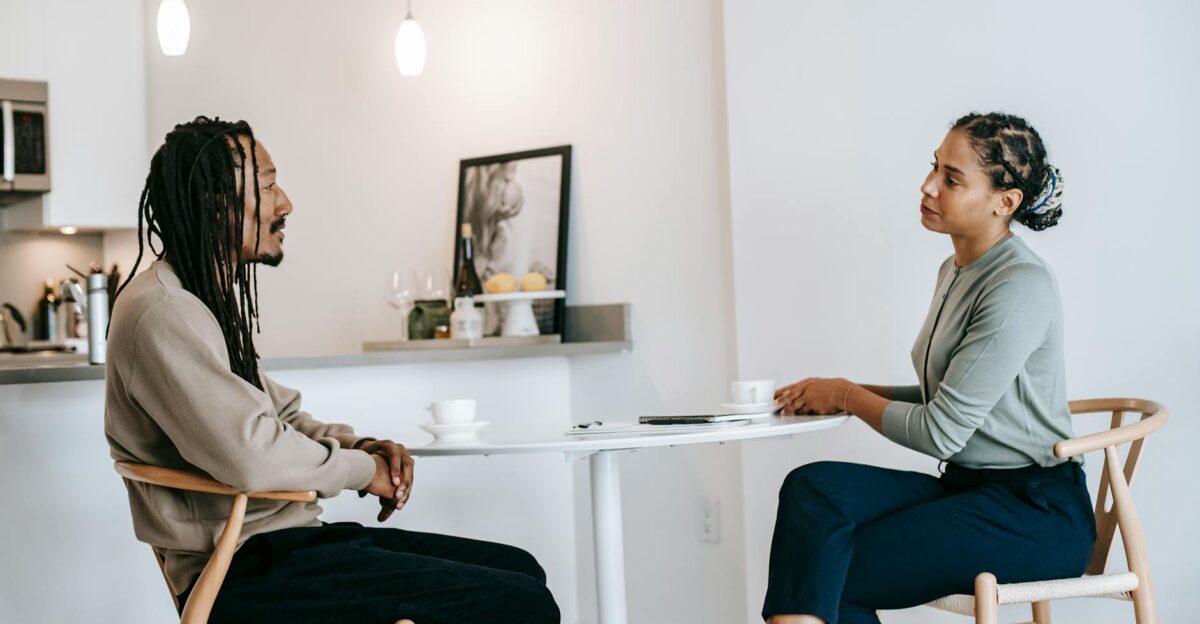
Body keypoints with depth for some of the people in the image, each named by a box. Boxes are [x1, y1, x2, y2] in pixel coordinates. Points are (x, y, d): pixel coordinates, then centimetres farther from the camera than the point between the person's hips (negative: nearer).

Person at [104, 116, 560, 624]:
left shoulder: (210, 298, 16)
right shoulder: (161, 313, -17)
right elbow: (252, 457, -26)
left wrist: (362, 445, 3)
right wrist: (363, 468, -9)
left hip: (279, 539, 10)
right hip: (244, 573, -10)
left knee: (519, 569, 8)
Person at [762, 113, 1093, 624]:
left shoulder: (1020, 287, -16)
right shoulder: (955, 272, 13)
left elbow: (940, 433, -16)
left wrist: (847, 395, -1)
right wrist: (851, 395, 7)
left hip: (1036, 513, -8)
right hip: (968, 488, 8)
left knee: (821, 580, -19)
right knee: (814, 486, -18)